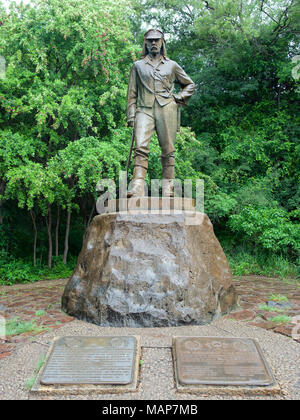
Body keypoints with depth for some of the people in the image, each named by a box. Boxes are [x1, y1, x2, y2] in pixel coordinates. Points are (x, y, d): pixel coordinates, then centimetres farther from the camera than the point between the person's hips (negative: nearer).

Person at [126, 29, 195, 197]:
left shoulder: (172, 65, 21)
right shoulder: (138, 65, 21)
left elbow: (190, 84, 29)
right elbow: (132, 93, 17)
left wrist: (180, 97, 11)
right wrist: (131, 115, 6)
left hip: (166, 109, 0)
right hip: (144, 109, 0)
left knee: (168, 149, -4)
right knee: (141, 147, -19)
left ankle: (168, 187, 0)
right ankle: (138, 186, -27)